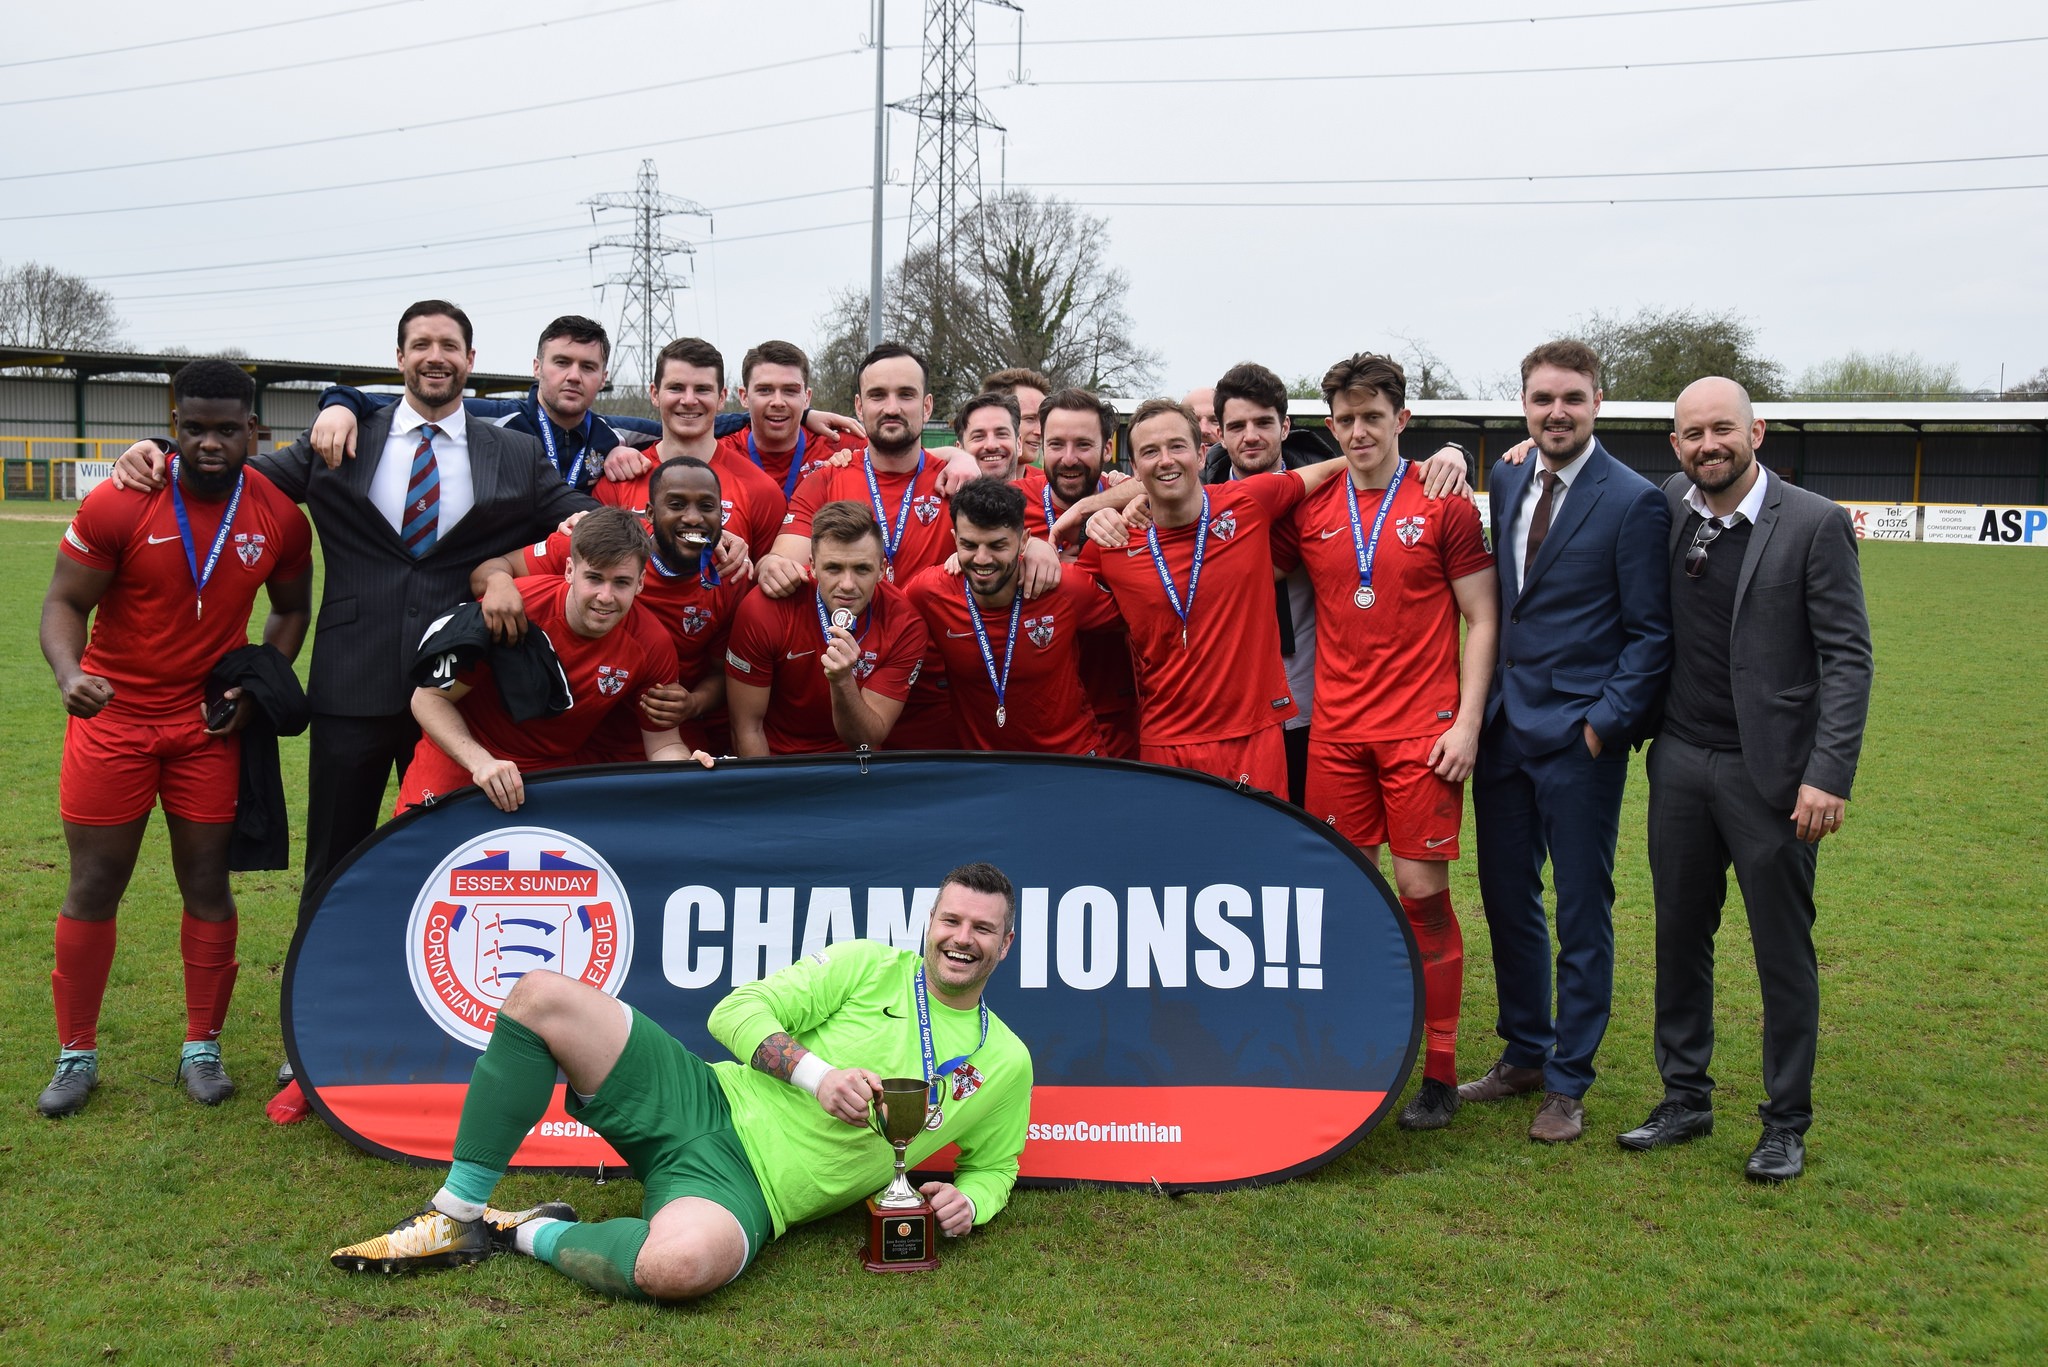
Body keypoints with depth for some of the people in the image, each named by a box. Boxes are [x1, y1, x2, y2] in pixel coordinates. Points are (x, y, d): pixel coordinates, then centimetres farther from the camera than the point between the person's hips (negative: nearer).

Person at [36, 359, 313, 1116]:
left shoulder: (280, 518, -7)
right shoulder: (118, 505, -16)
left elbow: (291, 608, 9)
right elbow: (64, 602, -11)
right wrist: (68, 673, -31)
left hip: (208, 722, 2)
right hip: (114, 716, -2)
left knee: (207, 883, 5)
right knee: (94, 887, 4)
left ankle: (202, 1047, 19)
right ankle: (76, 1053, 19)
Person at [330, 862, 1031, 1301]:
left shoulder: (1005, 1064, 8)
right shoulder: (868, 966, 6)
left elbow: (995, 1164, 21)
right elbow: (736, 1011, 1)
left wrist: (970, 1200, -3)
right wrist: (817, 1075, -15)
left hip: (750, 1187, -2)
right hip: (703, 1103, 2)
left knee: (682, 1266, -41)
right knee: (543, 995, -19)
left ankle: (537, 1235, -7)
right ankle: (458, 1216, -7)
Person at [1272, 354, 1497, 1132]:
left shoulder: (1441, 505, 0)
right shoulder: (1308, 512, 7)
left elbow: (1483, 619, 0)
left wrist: (1467, 722, -8)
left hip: (1420, 732, -3)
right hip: (1336, 731, 3)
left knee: (1423, 892, -2)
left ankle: (1440, 1072, 8)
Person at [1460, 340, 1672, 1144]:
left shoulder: (1633, 503, -9)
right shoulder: (1507, 482, 9)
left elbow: (1650, 634, -9)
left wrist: (1605, 726, -14)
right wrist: (1480, 707, 7)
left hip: (1578, 737, -6)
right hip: (1503, 726, 6)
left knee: (1581, 914, 5)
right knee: (1505, 898, 15)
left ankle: (1567, 1083, 17)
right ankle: (1525, 1053, 31)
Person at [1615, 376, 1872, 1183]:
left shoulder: (1816, 525, -9)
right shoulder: (1664, 507, 4)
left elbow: (1848, 657, -9)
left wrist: (1829, 776, -17)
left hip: (1771, 771, -4)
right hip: (1680, 762, 5)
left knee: (1784, 954, 6)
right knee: (1680, 937, 13)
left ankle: (1786, 1124, 19)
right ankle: (1685, 1099, 28)